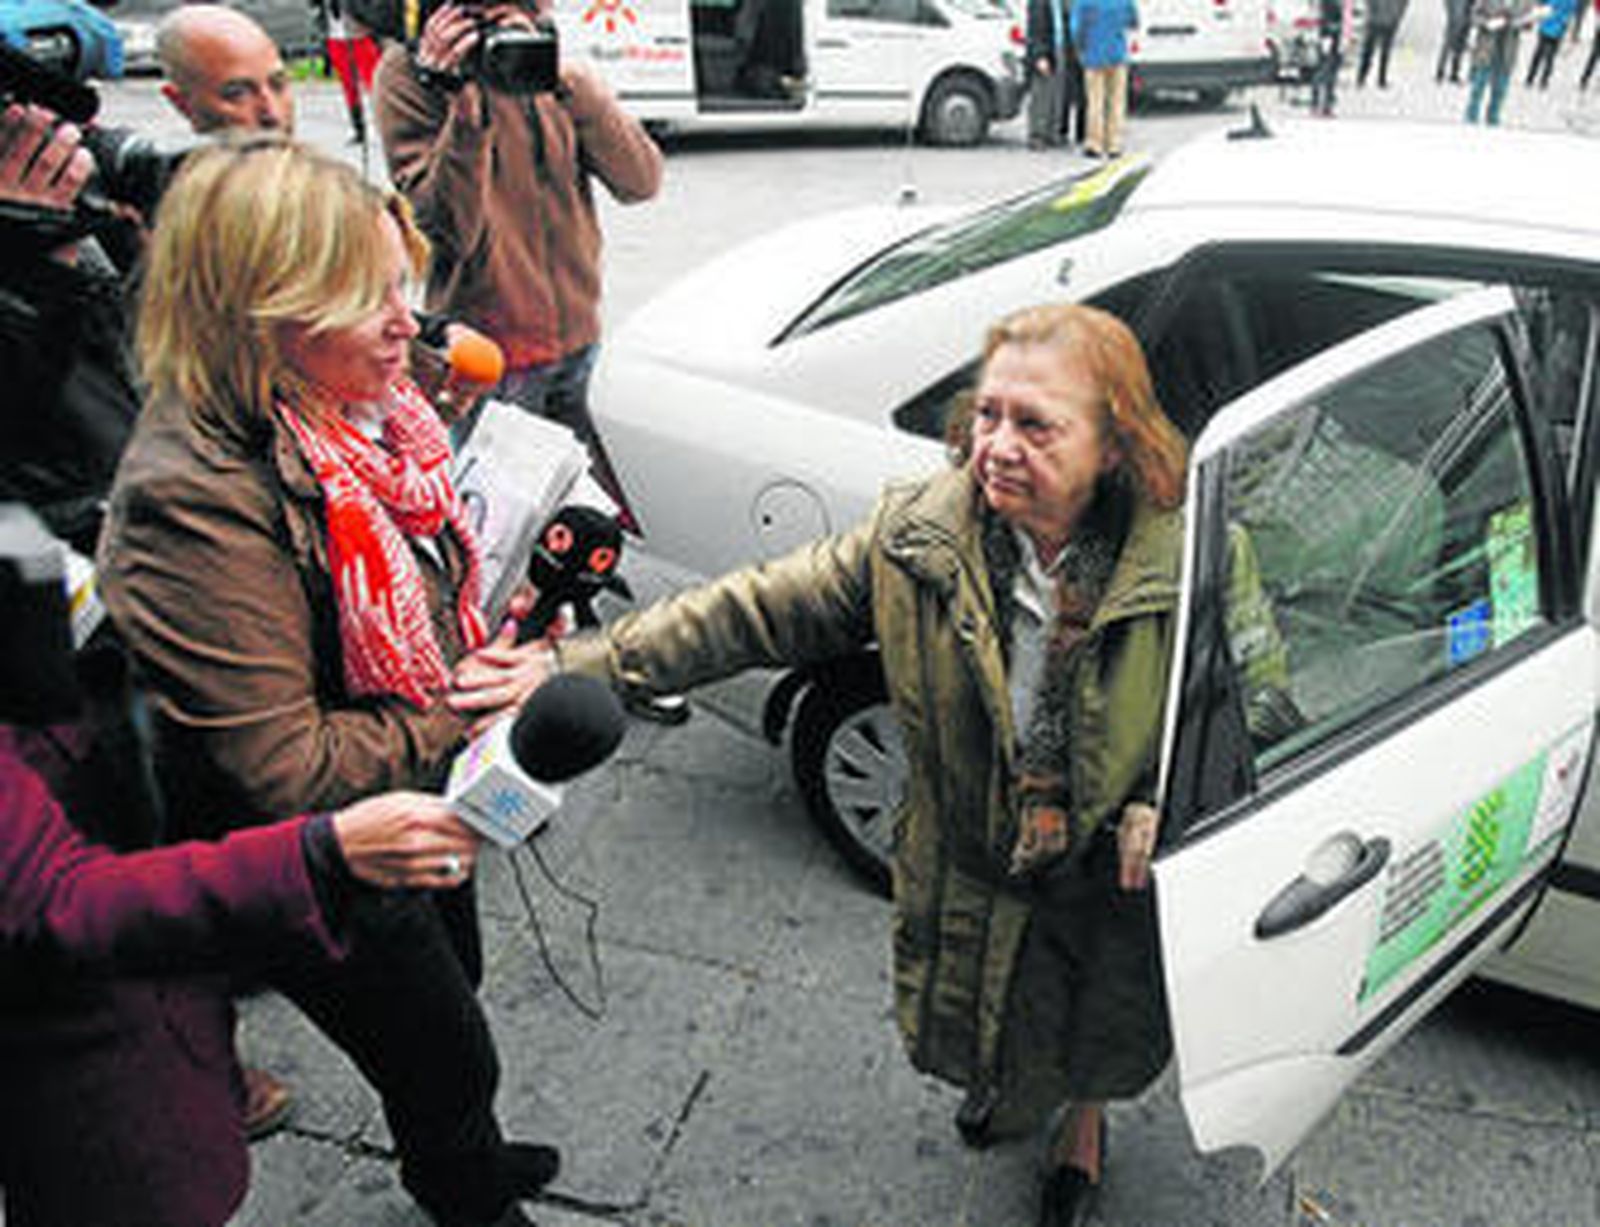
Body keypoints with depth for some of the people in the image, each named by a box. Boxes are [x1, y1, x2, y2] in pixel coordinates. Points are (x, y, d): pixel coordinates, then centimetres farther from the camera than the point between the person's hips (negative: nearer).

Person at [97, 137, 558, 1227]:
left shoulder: (361, 404, -6)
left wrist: (498, 656, -7)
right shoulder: (196, 499, -33)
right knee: (450, 1064, 15)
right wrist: (463, 717, -21)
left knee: (452, 988, 31)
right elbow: (288, 771, -31)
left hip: (422, 806, 8)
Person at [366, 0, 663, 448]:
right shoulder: (408, 70, -10)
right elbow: (448, 232, -19)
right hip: (491, 351, -5)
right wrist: (466, 108, -28)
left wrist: (567, 77, -20)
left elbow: (642, 182, -8)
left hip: (577, 337, 5)